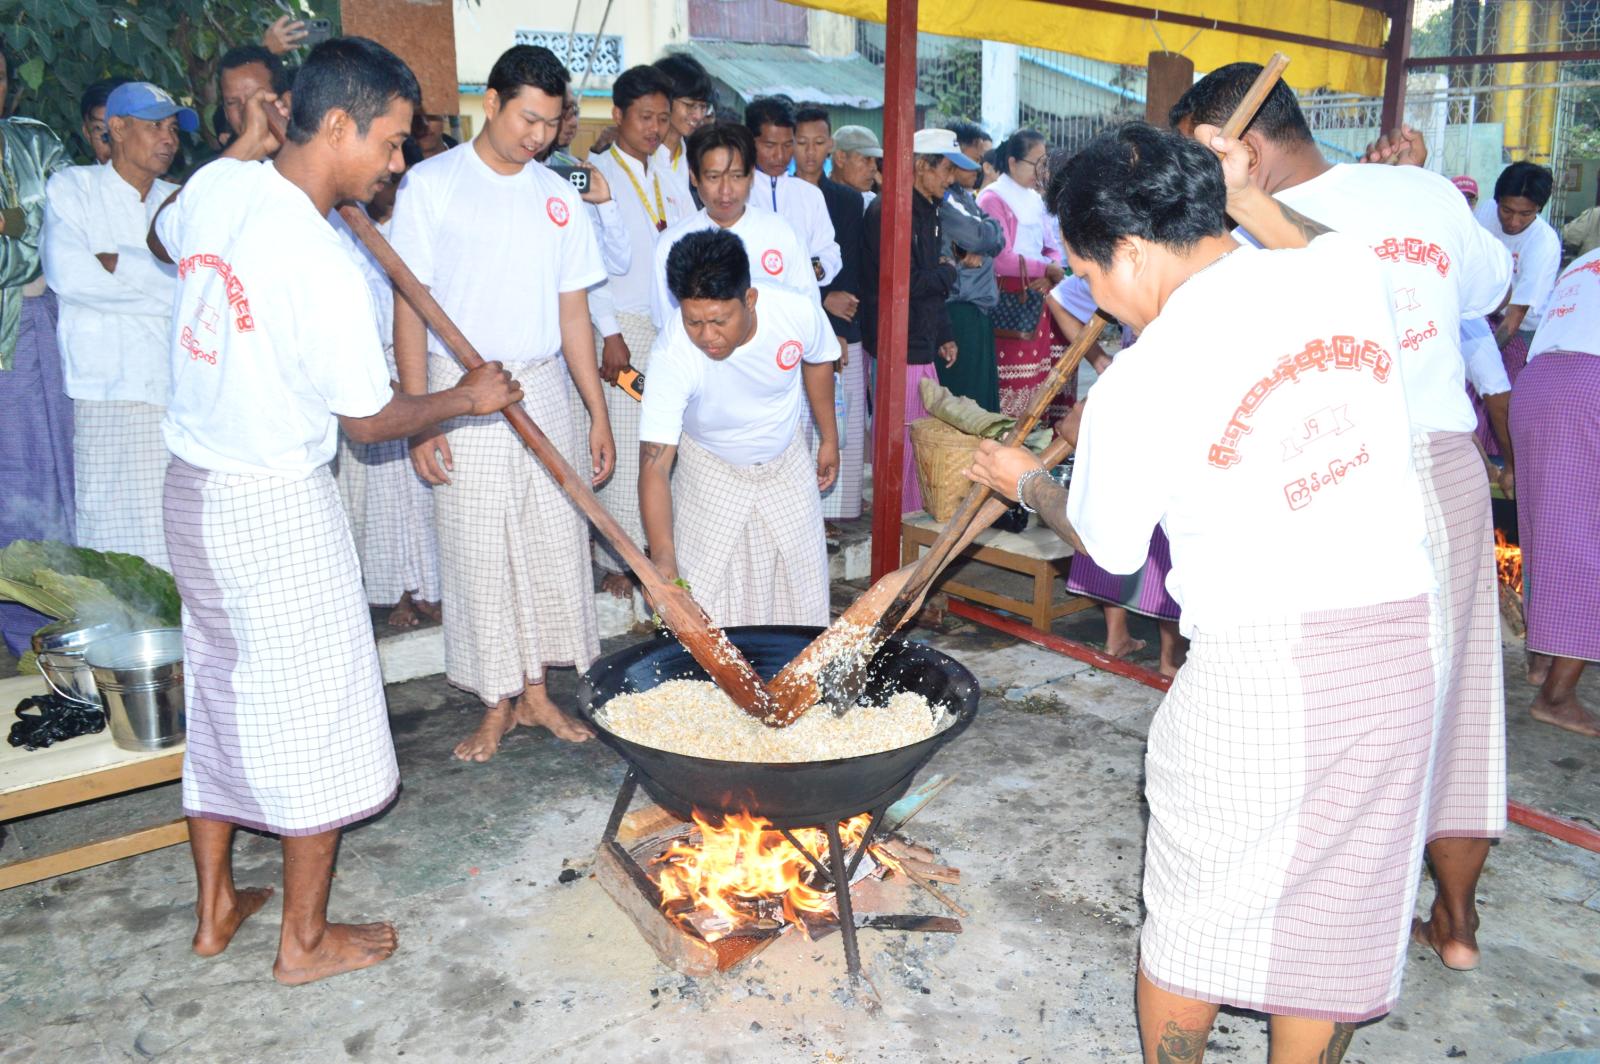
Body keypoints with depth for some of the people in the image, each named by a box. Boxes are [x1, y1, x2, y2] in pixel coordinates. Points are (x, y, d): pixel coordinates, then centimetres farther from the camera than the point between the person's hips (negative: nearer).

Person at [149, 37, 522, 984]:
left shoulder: (217, 188, -2)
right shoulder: (324, 266, -25)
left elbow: (165, 237, 24)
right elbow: (371, 418, -14)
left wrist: (244, 149, 21)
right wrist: (467, 398, 2)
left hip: (193, 484, 8)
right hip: (278, 505, -8)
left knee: (218, 689, 20)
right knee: (311, 710, 7)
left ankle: (216, 906, 37)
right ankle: (307, 940, 23)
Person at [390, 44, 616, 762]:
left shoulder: (558, 197, 9)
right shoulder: (432, 183, -2)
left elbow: (573, 313, 11)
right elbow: (410, 303, -5)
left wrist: (598, 414, 7)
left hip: (543, 391, 4)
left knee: (555, 544, 5)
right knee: (478, 554, 2)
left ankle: (535, 692, 21)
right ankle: (497, 705, 17)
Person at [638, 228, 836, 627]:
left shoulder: (798, 313, -29)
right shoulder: (673, 354, -36)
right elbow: (654, 463, -36)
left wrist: (829, 439, 9)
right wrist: (662, 555, -47)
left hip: (787, 463, 2)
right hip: (711, 473, -2)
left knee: (799, 585, 10)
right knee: (704, 598, -3)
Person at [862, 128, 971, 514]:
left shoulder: (927, 210, 16)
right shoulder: (888, 211, -16)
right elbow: (904, 283, -23)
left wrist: (944, 334, 19)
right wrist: (947, 272, -5)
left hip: (922, 343, 10)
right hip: (900, 345, -10)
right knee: (900, 439, -2)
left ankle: (918, 517, 26)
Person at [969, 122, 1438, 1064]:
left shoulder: (1139, 384, -14)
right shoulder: (1350, 268, -3)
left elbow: (1107, 545, 3)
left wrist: (1027, 481, 21)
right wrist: (1244, 199, 27)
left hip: (1254, 671, -5)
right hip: (1402, 642, 5)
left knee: (1194, 917, 17)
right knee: (1337, 917, 20)